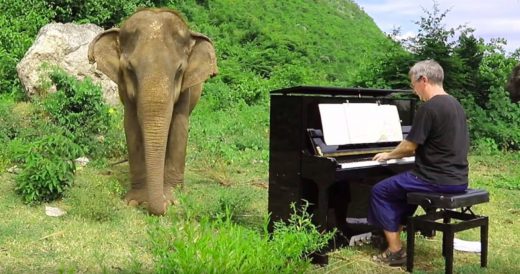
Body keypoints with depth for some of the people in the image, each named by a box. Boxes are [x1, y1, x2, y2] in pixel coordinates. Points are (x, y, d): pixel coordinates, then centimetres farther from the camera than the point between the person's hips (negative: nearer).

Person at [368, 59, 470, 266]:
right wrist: (406, 152, 28)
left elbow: (409, 146, -13)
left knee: (380, 191, 4)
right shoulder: (455, 104, 12)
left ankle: (396, 251, 4)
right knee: (402, 184, 29)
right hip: (458, 179, 9)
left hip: (439, 180, -9)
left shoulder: (429, 107, -17)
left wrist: (388, 155, 7)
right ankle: (396, 231, 32)